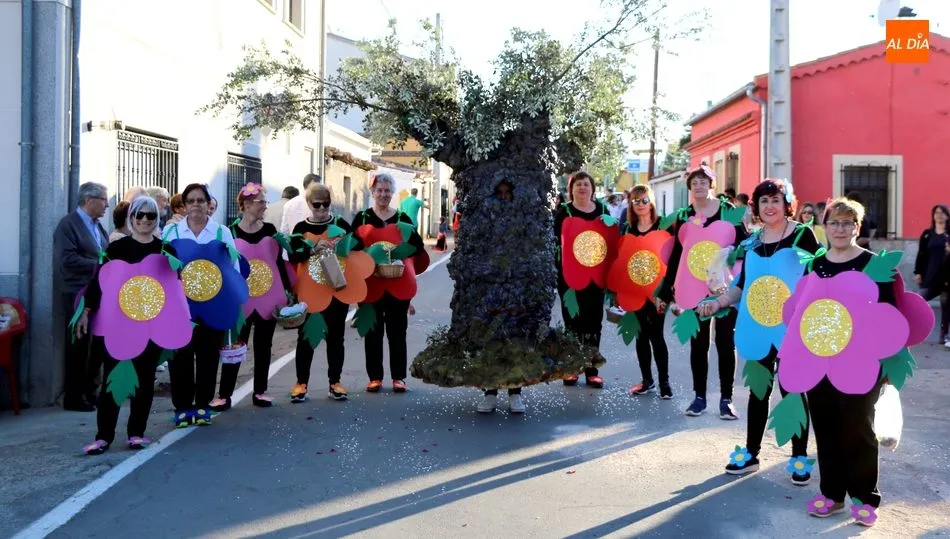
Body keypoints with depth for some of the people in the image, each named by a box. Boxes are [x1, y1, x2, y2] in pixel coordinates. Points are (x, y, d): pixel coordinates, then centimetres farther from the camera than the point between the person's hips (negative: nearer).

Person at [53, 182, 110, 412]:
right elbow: (67, 259, -19)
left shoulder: (97, 226, 14)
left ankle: (89, 391, 22)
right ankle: (73, 397, 8)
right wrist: (99, 265, -18)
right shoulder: (68, 224, -9)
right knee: (78, 345, -1)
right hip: (78, 295, -7)